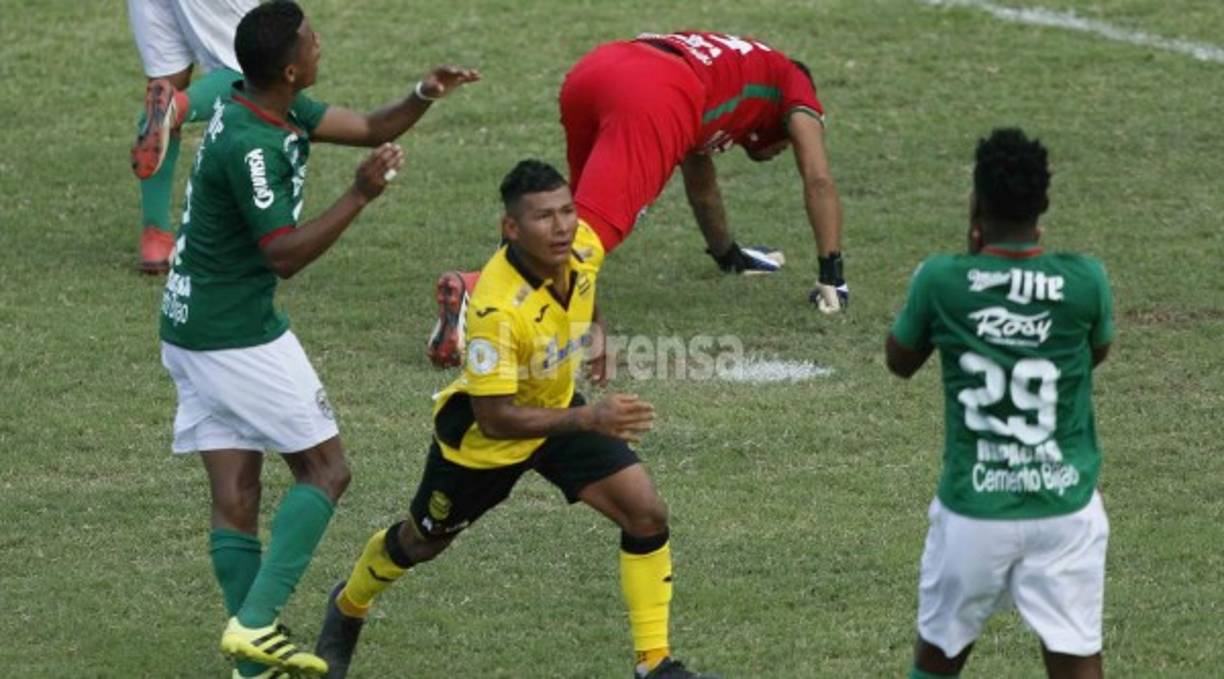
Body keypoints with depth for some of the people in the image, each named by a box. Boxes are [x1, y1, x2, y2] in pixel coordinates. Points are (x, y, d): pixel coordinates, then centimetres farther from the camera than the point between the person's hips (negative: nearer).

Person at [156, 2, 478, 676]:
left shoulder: (279, 109, 6)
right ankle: (256, 622, -8)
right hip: (239, 336, -9)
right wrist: (360, 195, -25)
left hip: (189, 329, 9)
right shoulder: (250, 146, -23)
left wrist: (423, 95, -6)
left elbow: (369, 127, 12)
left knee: (234, 494, 7)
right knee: (325, 469, 1)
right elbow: (286, 255, -22)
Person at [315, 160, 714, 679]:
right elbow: (494, 418, -38)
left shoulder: (585, 248, -20)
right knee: (420, 544, 18)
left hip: (556, 408, 5)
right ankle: (347, 608, 51)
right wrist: (587, 419, -45)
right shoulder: (498, 308, -40)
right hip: (481, 433, -5)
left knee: (647, 516, -11)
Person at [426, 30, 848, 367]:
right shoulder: (793, 84, 32)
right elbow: (818, 180, 25)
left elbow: (699, 184, 56)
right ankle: (473, 290, -42)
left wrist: (729, 255, 68)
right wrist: (831, 278, 28)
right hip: (651, 99, -7)